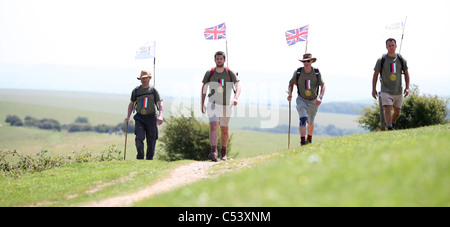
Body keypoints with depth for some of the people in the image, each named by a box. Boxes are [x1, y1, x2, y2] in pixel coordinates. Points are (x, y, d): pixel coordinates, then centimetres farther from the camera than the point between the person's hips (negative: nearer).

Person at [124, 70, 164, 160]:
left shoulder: (154, 90, 1)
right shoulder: (136, 91, 6)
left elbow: (160, 104, -5)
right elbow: (131, 104, 18)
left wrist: (161, 116, -22)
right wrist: (128, 116, 7)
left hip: (151, 118, 0)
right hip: (139, 118, 0)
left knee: (151, 141, 2)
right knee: (139, 138, -17)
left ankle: (149, 159, 15)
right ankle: (140, 157, -3)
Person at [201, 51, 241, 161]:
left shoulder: (230, 73, -2)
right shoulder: (209, 73, 0)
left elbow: (238, 86, -13)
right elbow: (204, 88, 12)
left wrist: (236, 98, -32)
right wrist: (202, 104, 12)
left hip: (226, 105, 1)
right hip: (213, 104, -1)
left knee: (224, 130, 11)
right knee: (213, 126, -20)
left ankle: (223, 152, 30)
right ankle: (213, 152, -33)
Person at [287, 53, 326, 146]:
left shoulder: (316, 72, -8)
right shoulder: (298, 72, -9)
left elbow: (322, 85, -8)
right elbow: (291, 83, 7)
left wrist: (320, 97, -24)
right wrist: (290, 95, -6)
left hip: (313, 102, 2)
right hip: (301, 100, -2)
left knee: (310, 122, 17)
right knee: (303, 119, -24)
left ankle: (309, 138, 43)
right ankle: (302, 141, -29)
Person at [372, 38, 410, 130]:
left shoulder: (401, 59, 3)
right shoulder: (381, 60, -3)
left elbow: (406, 73, 11)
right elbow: (375, 74, 3)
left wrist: (407, 87, 2)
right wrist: (373, 89, 0)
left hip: (398, 91, 3)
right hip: (386, 90, -3)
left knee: (397, 112, 10)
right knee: (387, 109, -17)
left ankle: (392, 124, 36)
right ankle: (390, 128, -18)